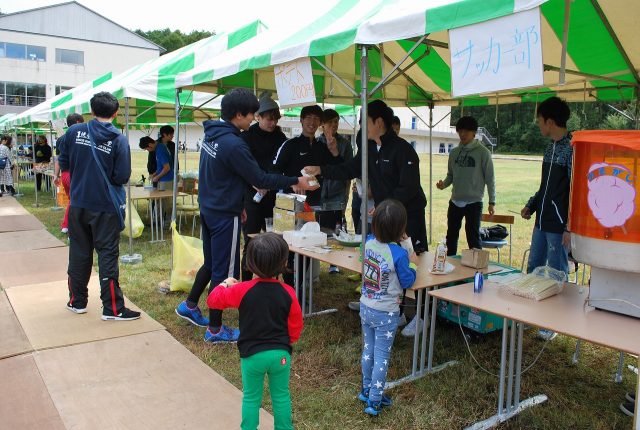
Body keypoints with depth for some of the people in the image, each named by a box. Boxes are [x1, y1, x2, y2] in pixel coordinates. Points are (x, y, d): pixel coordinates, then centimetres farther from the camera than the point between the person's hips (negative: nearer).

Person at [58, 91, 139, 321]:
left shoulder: (74, 131, -3)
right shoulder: (119, 140, -12)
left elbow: (63, 163, 7)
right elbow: (122, 177, -14)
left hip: (78, 203, 3)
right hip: (106, 206, -3)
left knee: (79, 252, 15)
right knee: (107, 255, 2)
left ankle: (77, 301, 26)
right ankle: (112, 308, 5)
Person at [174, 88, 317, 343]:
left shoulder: (211, 135, 5)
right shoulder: (233, 145, -24)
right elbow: (260, 179, -21)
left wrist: (237, 203, 20)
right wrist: (295, 182, -11)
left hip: (208, 209, 9)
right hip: (225, 216, -9)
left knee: (211, 263, 24)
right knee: (224, 271, 3)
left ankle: (189, 306, 37)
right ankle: (215, 329, 14)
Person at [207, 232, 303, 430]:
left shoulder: (242, 290, -16)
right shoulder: (288, 293, -11)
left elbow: (213, 300, -3)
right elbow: (295, 327, -1)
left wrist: (225, 284, 14)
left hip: (252, 354, -1)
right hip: (280, 354, 1)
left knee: (251, 398, 17)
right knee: (281, 396, 18)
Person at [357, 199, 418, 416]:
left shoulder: (369, 242, -9)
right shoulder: (399, 254, -25)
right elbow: (407, 281, -10)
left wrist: (396, 240, 11)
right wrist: (412, 263, 4)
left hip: (366, 307, 6)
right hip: (386, 313, -6)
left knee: (368, 350, 21)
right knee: (381, 357, 7)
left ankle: (367, 390, 36)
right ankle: (374, 401, 15)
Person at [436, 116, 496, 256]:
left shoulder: (482, 152, -7)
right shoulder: (454, 152, 7)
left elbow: (490, 178, -5)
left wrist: (492, 202, -6)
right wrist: (444, 184, -6)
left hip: (474, 202, -5)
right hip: (455, 201, 5)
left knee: (473, 238, -2)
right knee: (451, 236, 12)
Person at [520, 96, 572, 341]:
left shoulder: (572, 149, -15)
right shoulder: (551, 147, 12)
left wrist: (570, 227, -20)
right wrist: (531, 206, 17)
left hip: (559, 224, -9)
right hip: (542, 221, 9)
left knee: (556, 274, 2)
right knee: (533, 268, 16)